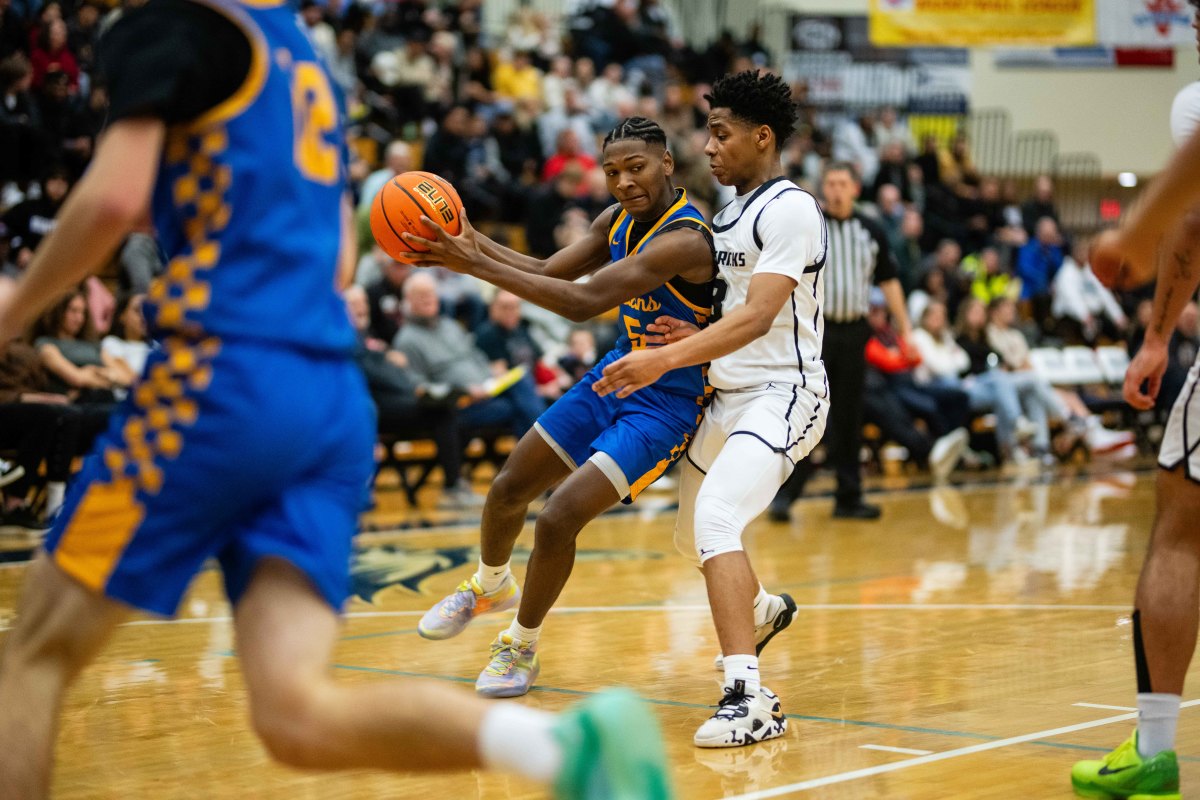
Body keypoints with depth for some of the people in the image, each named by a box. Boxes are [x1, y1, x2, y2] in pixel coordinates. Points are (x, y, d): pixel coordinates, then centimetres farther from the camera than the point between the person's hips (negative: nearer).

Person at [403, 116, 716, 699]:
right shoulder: (621, 221, -1)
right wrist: (474, 242, -10)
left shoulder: (684, 240, -29)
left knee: (559, 517, -17)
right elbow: (549, 273, 6)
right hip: (617, 373, 8)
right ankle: (489, 585, 47)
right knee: (509, 488, 15)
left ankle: (521, 648, 8)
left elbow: (583, 302, -35)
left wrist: (477, 266, -35)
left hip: (667, 403, -8)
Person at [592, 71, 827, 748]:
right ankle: (763, 610, 54)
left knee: (715, 518, -30)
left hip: (782, 395, -10)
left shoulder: (790, 209, -15)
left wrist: (666, 359, -34)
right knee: (693, 535, 23)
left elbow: (759, 317, -25)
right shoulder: (730, 213, 14)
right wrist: (697, 335, 4)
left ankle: (749, 698, -33)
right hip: (729, 395, 10)